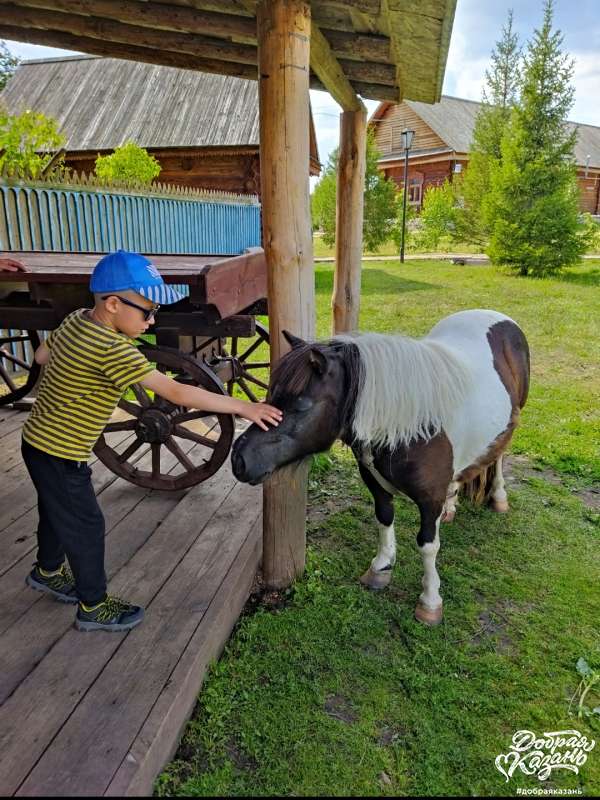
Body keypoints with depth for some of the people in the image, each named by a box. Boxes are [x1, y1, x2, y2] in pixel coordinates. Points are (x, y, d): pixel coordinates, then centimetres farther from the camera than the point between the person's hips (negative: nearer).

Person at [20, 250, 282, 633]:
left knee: (58, 512, 28)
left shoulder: (76, 319, -4)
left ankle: (48, 571, 52)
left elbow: (42, 354, 14)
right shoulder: (113, 349, -31)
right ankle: (94, 606, 26)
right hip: (60, 454, -9)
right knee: (86, 526, 7)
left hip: (39, 441, 9)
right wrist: (244, 407, -32)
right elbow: (177, 392, -35)